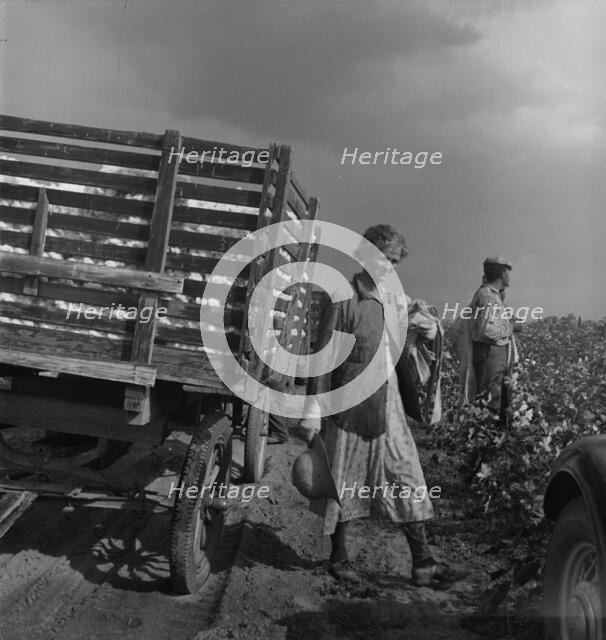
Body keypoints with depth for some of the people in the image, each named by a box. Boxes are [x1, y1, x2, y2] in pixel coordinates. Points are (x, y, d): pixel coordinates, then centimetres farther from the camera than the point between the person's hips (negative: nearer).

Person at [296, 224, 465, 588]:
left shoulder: (395, 303, 9)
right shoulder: (343, 302, -9)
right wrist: (313, 412, -12)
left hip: (387, 406, 6)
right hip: (348, 406, -5)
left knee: (406, 477, 4)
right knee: (343, 482, 7)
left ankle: (423, 563, 11)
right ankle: (339, 557, 25)